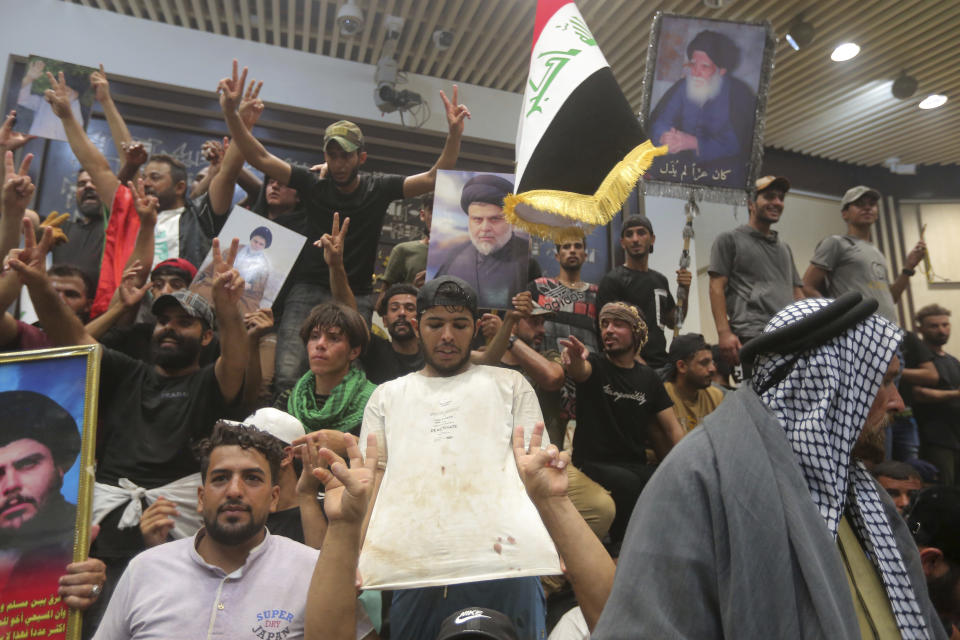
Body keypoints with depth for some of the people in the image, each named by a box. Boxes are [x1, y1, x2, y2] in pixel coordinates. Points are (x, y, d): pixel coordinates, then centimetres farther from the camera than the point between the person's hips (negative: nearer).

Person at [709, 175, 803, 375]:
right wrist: (724, 332, -13)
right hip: (753, 336, -6)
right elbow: (717, 288, -1)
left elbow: (797, 294, 27)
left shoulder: (784, 248, 29)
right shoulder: (729, 240, 10)